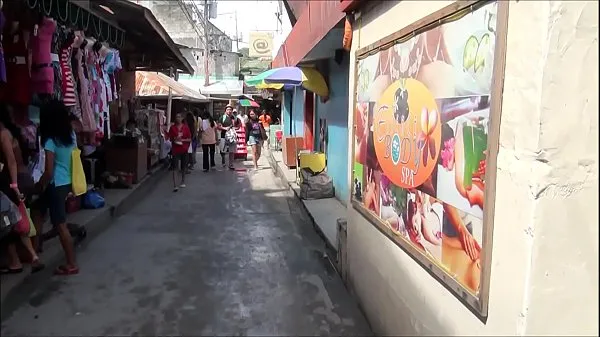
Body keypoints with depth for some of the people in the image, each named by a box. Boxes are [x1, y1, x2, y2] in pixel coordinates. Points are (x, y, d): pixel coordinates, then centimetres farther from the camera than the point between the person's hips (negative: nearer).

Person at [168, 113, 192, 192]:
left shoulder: (186, 127, 2)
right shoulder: (172, 127, 2)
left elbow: (189, 139, 2)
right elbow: (170, 138, 6)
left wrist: (182, 140, -14)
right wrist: (175, 139, -14)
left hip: (184, 149, 1)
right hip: (175, 149, -1)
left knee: (184, 167, 12)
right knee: (175, 167, -9)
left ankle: (183, 181, 33)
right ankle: (175, 186, -13)